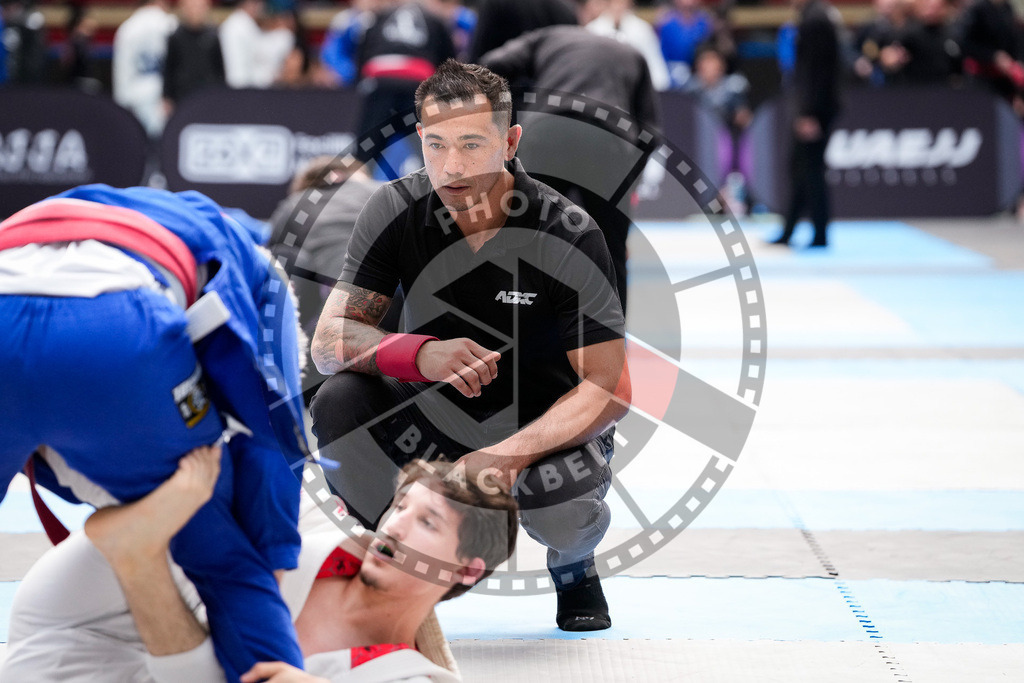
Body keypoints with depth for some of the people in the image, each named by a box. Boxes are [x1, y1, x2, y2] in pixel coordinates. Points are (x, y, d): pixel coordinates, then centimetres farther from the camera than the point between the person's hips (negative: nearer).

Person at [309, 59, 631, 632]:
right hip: (434, 423, 3)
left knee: (555, 493, -36)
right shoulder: (397, 211, -11)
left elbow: (610, 389, -21)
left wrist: (510, 454, -37)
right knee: (339, 403, -26)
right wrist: (421, 354, -36)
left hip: (546, 431, -2)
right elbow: (329, 342, -14)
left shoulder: (569, 234, -20)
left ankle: (574, 563, 5)